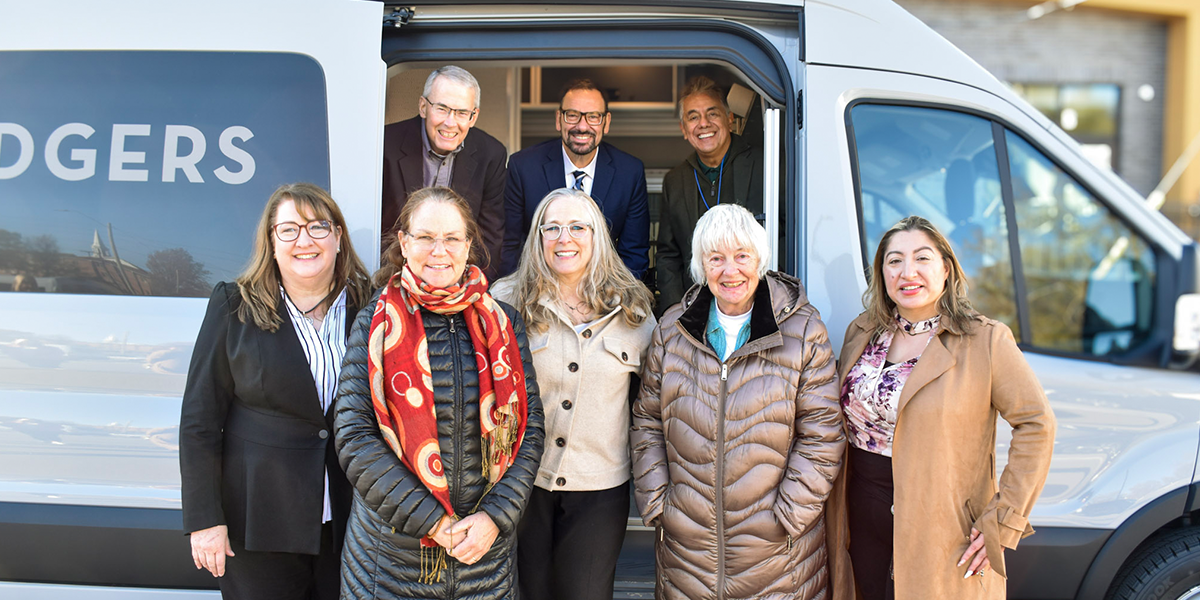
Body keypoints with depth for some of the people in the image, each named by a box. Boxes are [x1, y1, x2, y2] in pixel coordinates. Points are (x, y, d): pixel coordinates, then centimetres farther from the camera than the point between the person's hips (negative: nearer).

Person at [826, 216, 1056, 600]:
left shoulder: (985, 342, -9)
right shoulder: (861, 334, 6)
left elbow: (1036, 424, -8)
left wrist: (1002, 522, -11)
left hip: (941, 536, -4)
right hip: (864, 526, 4)